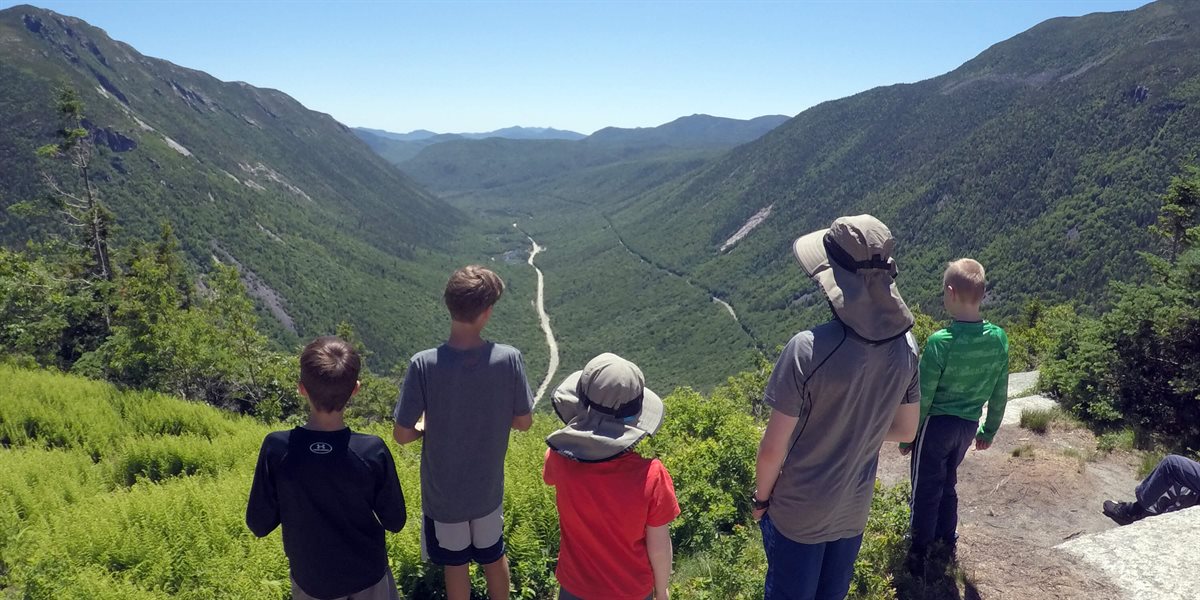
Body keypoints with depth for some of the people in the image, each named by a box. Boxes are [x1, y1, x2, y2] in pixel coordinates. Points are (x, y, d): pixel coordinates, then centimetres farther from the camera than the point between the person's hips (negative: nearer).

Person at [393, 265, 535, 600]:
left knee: (456, 564, 22)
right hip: (488, 486, 1)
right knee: (494, 556, 27)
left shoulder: (424, 364, -25)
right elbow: (524, 422, -9)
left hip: (443, 491, -1)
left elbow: (402, 434, -16)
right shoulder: (509, 359, -22)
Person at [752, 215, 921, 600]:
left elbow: (773, 447, -23)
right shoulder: (906, 347, -13)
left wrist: (761, 497, -5)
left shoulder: (808, 349, -31)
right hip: (854, 510, 5)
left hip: (798, 513, -4)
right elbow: (905, 430, 2)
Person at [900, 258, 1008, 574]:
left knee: (926, 490, 11)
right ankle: (947, 541, 40)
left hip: (937, 424, -5)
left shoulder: (941, 341, -25)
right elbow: (1000, 394, 3)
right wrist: (989, 430, 18)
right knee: (947, 484, 24)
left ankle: (919, 553, 25)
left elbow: (921, 397, -17)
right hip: (969, 426, 5)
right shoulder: (998, 339, -8)